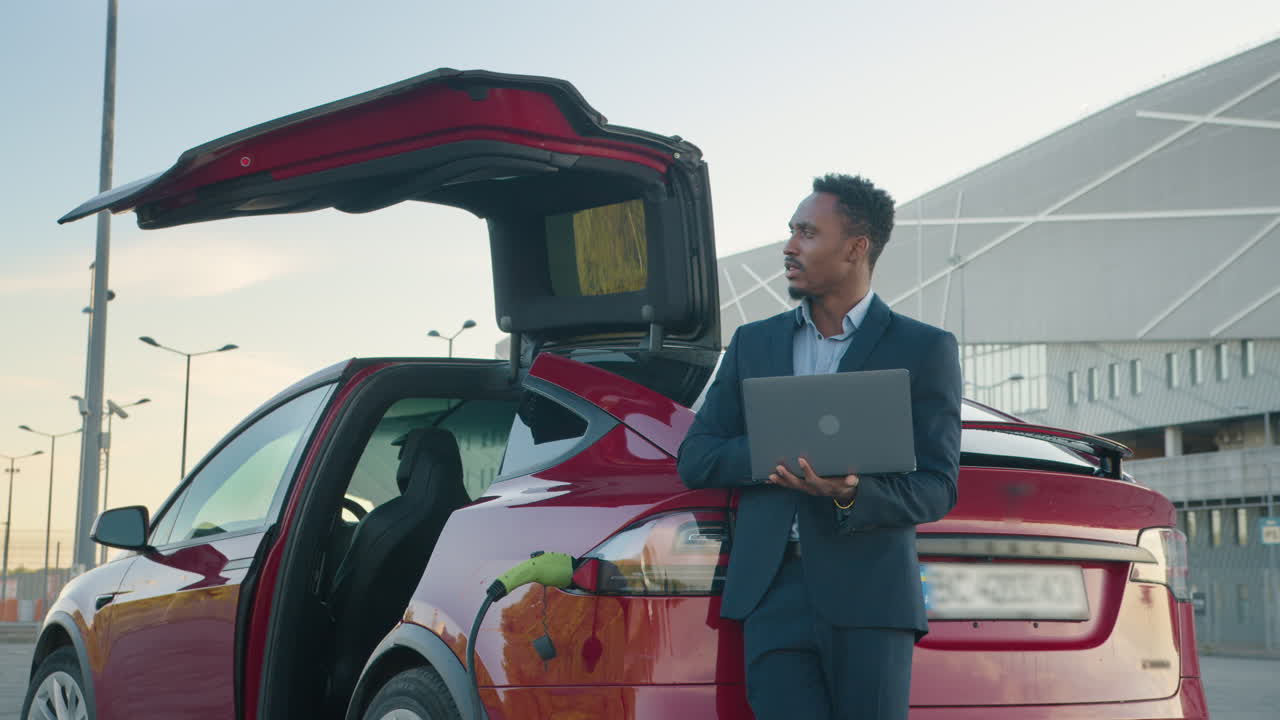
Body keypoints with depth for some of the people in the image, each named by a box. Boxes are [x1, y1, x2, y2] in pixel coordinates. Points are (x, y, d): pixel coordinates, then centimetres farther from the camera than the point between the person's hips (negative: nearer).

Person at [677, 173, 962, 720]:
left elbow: (937, 488, -1)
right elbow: (694, 460, 11)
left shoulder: (924, 349, 5)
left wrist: (851, 494, -21)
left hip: (868, 597, -2)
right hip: (773, 595, 3)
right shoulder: (753, 343, 16)